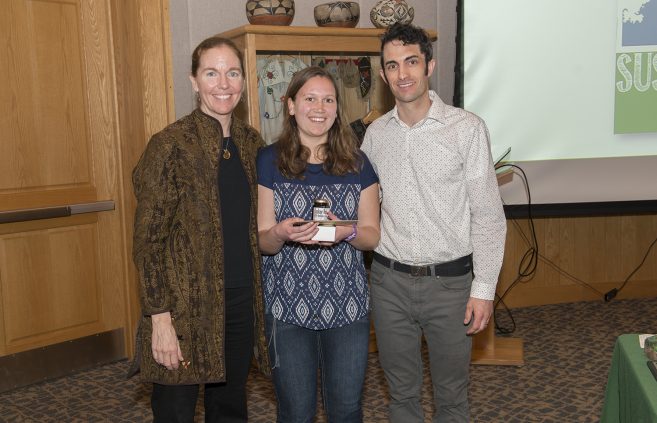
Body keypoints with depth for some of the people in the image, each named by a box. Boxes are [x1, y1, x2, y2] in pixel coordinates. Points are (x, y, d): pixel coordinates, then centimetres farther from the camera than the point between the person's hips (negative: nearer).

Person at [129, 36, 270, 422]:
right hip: (187, 306, -5)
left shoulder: (251, 142, 6)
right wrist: (160, 318, -16)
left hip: (242, 302, 5)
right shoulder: (170, 145, -12)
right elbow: (148, 241, -12)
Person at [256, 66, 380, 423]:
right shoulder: (269, 161, -2)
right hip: (287, 304, -1)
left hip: (347, 304, 2)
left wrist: (346, 232, -18)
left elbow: (372, 235, 4)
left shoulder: (357, 163, 4)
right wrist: (281, 234, -25)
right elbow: (262, 242, -2)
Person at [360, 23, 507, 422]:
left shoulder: (467, 128, -9)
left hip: (450, 281, -3)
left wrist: (484, 287, -10)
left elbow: (488, 215, -8)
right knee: (402, 390, 17)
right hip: (389, 280, 3)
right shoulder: (376, 133, 3)